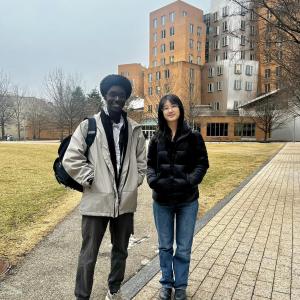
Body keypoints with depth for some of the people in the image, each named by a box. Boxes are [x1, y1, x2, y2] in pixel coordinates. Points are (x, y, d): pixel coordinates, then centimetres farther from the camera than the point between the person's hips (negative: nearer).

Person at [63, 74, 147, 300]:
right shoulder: (88, 126, -5)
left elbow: (141, 161, 13)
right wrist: (90, 180, -10)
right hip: (97, 200, -3)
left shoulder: (134, 129, 5)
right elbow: (70, 159, -7)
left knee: (120, 251, 20)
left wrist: (134, 182, 3)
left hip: (125, 201, 4)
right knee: (88, 255, 6)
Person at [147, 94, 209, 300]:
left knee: (184, 248, 11)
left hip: (187, 201, -2)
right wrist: (153, 180, -12)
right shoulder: (157, 139, 3)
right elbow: (150, 164, 7)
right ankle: (167, 283, 35)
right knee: (165, 246, 15)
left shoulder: (193, 136, -4)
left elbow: (202, 163, -4)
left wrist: (190, 181, -18)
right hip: (162, 200, 2)